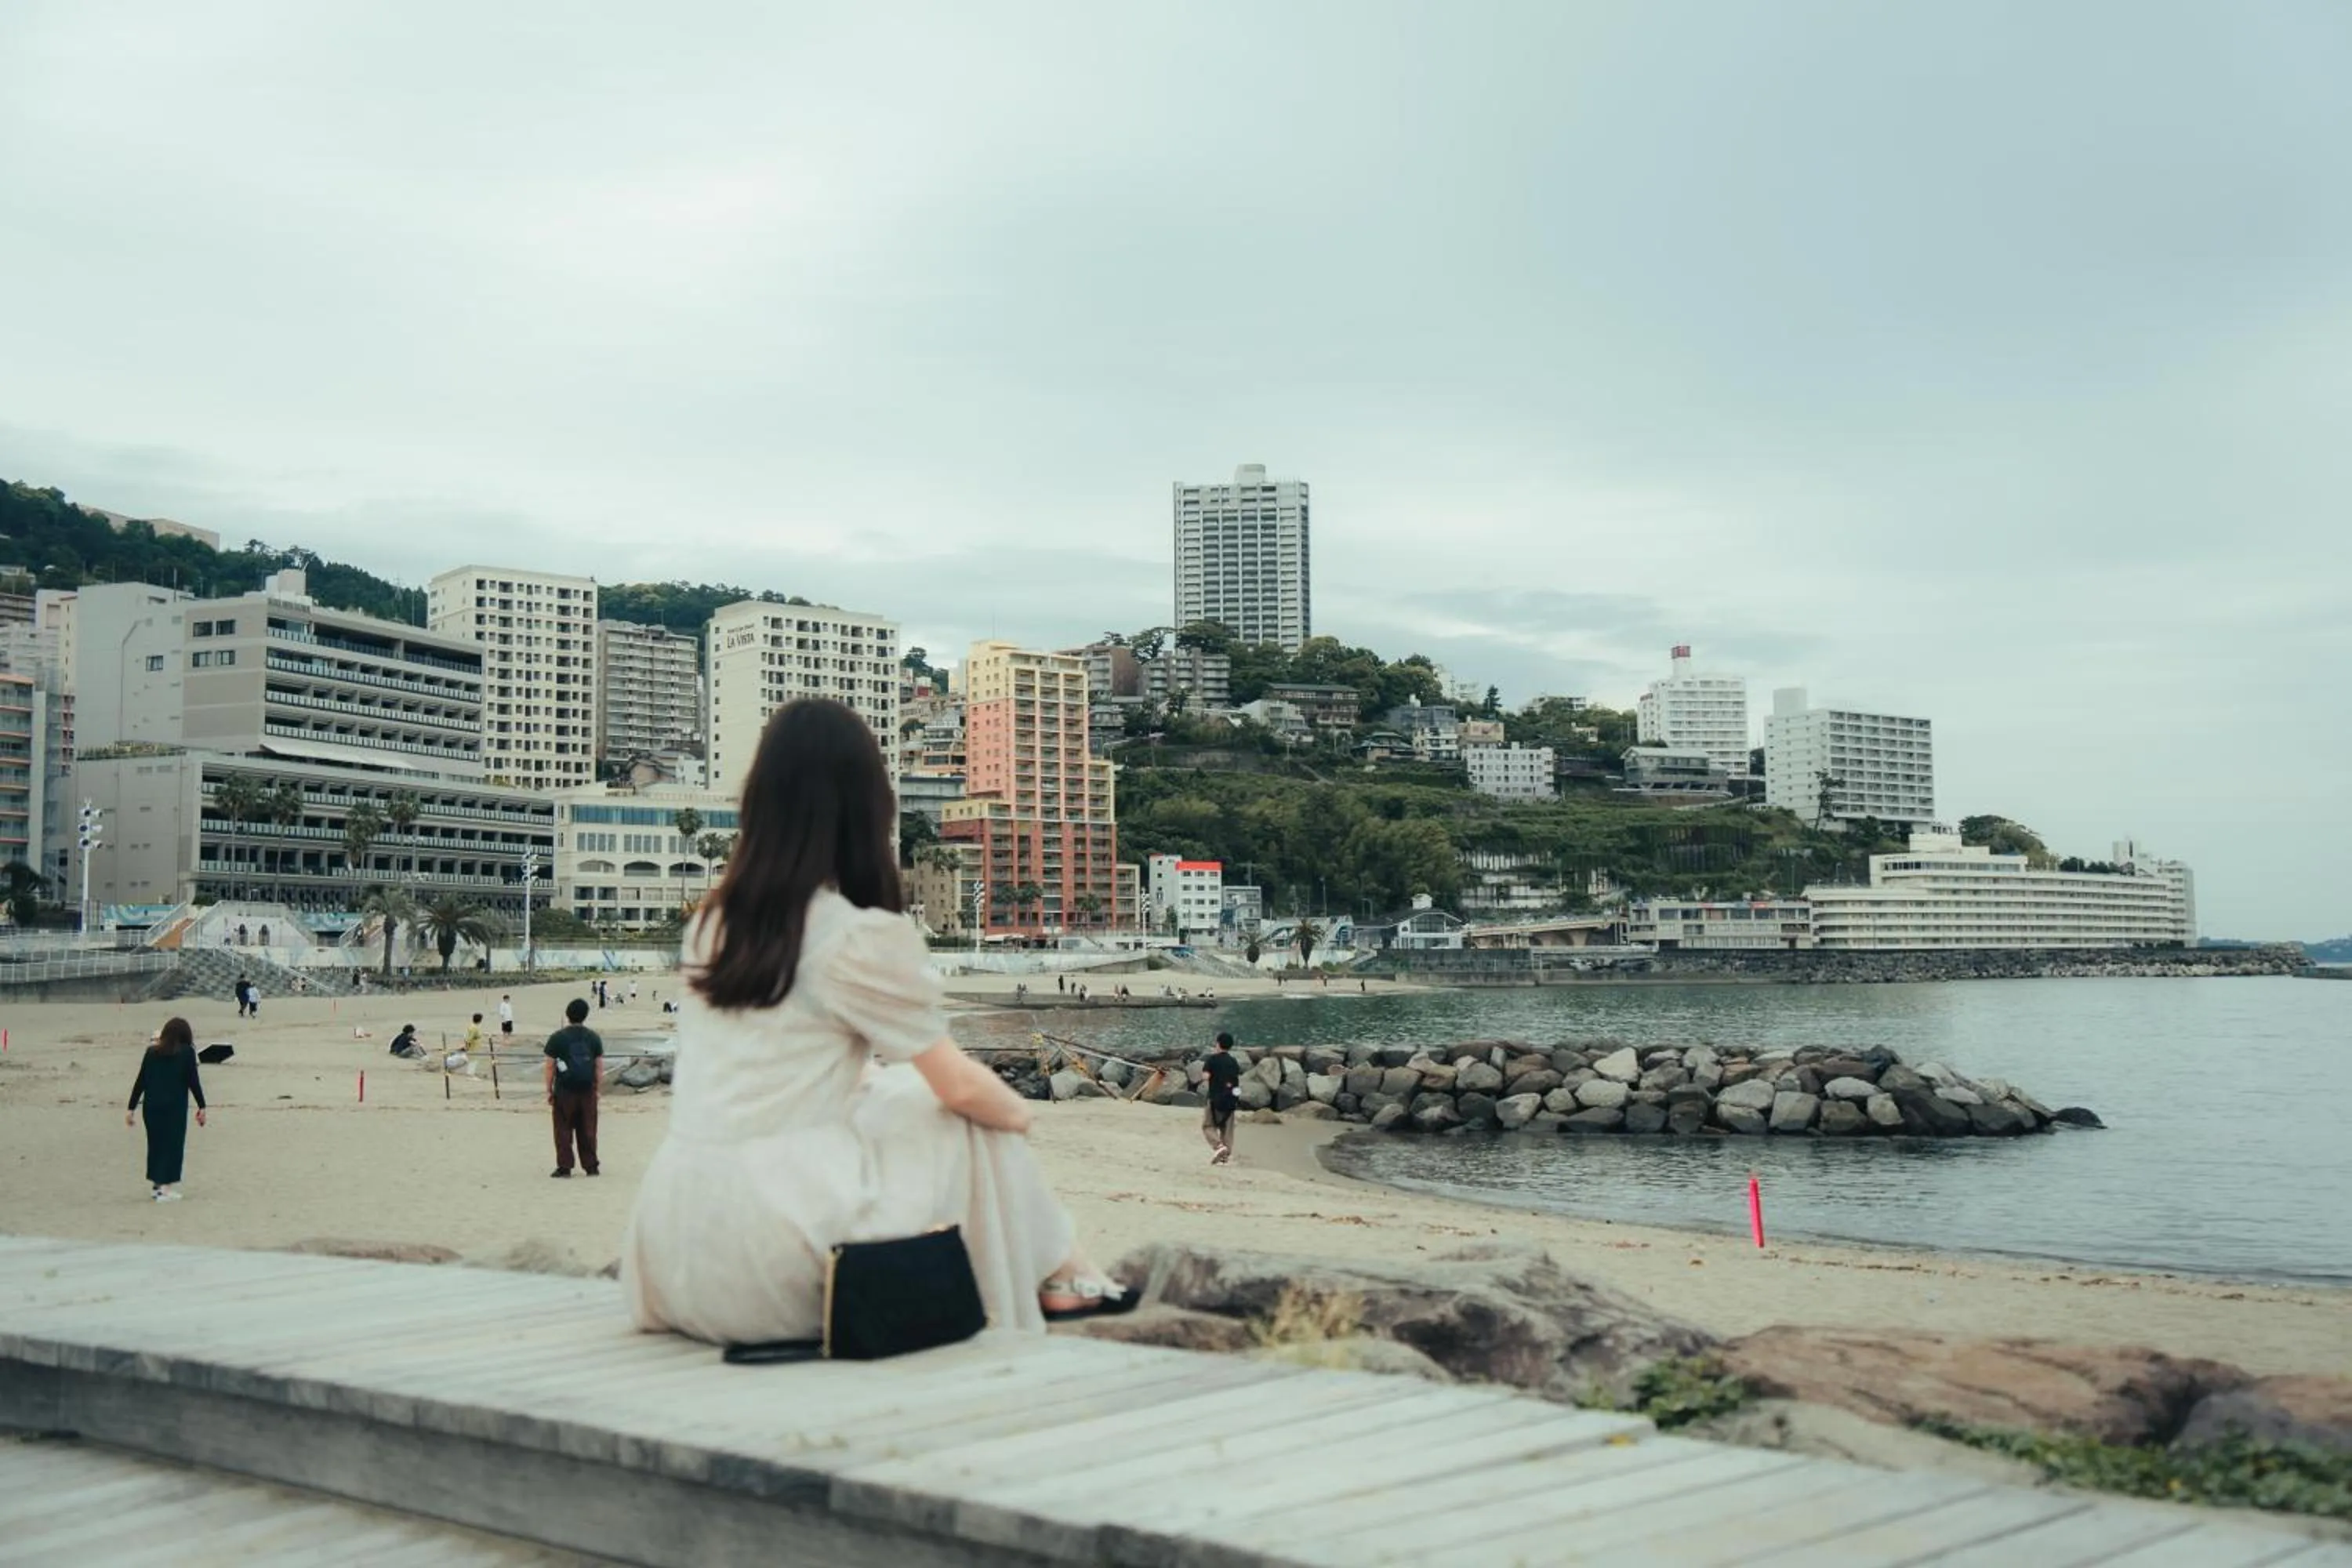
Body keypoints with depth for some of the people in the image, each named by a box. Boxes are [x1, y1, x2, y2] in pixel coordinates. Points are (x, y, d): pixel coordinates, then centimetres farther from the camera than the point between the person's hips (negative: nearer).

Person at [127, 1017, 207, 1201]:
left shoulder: (152, 1051, 6)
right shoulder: (187, 1052, -2)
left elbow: (140, 1081, 5)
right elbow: (193, 1081, -4)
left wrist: (131, 1108, 10)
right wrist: (201, 1107, 3)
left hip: (152, 1106, 4)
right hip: (175, 1107, -4)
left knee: (156, 1144, 15)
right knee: (173, 1145, 2)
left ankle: (157, 1183, 23)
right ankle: (166, 1189, -2)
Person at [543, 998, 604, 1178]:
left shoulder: (557, 1038, -4)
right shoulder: (593, 1037, 3)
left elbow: (550, 1067, -3)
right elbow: (599, 1066, 5)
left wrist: (549, 1091, 4)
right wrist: (598, 1090, 12)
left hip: (564, 1090, -2)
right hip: (587, 1090, 2)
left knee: (564, 1130, 4)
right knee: (588, 1130, 9)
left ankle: (564, 1167, 4)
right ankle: (591, 1166, 12)